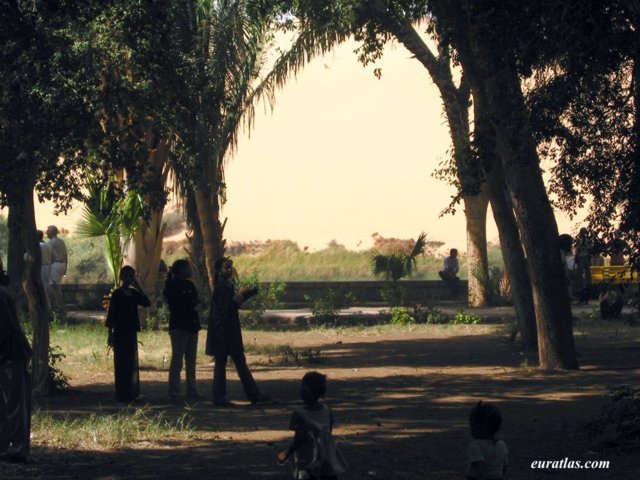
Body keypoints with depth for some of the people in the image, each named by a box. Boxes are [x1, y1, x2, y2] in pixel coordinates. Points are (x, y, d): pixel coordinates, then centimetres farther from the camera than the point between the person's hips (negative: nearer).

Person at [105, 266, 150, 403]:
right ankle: (122, 395, -2)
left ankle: (131, 393, 19)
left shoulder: (134, 293, 9)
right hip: (120, 332, -6)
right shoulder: (117, 294, -7)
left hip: (131, 332, 6)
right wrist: (110, 334, -12)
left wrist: (138, 288, -7)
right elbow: (111, 314, -8)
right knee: (121, 363, -5)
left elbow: (147, 303, -5)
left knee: (132, 363, 11)